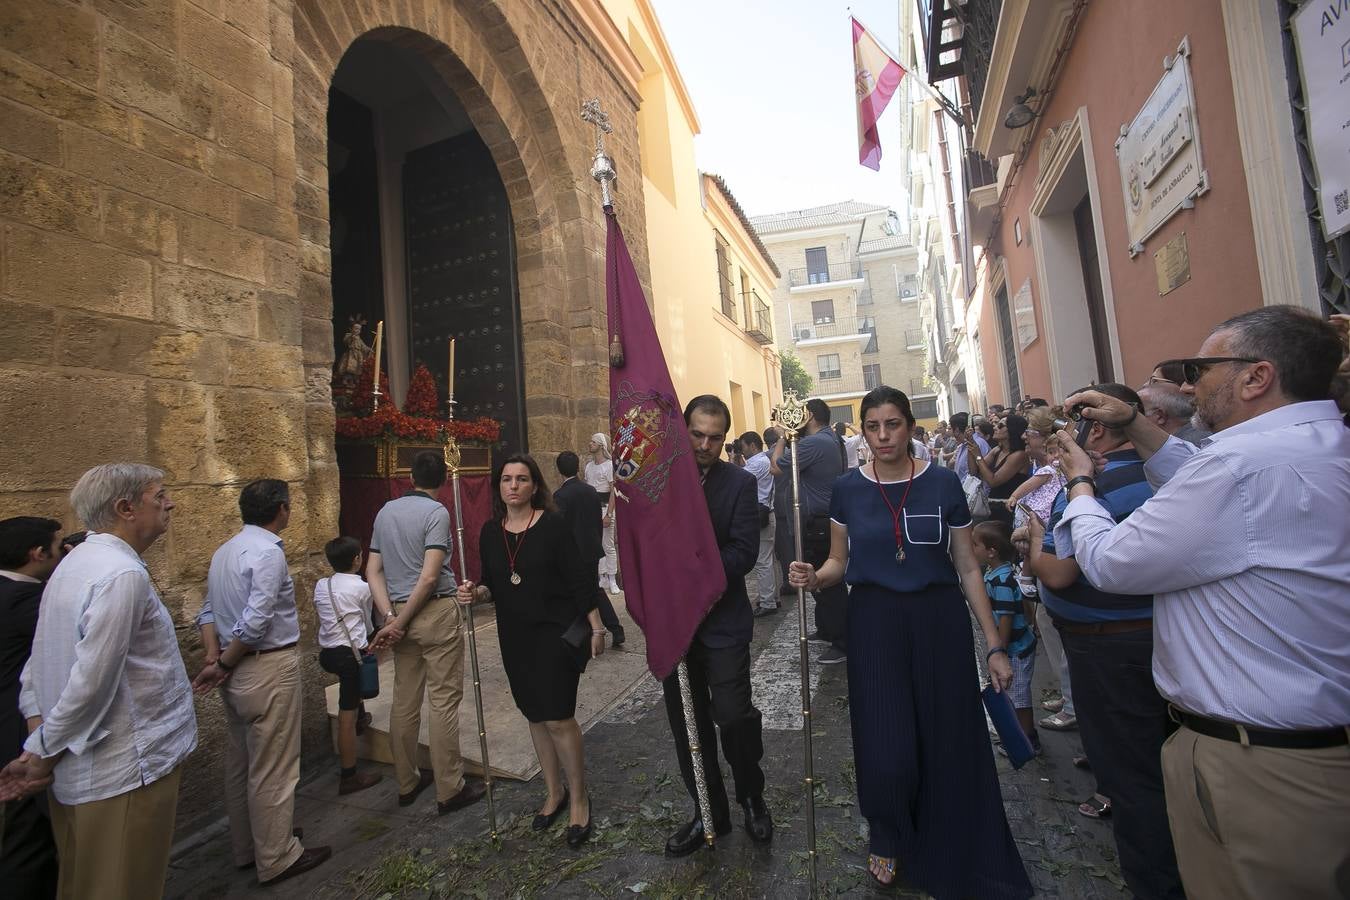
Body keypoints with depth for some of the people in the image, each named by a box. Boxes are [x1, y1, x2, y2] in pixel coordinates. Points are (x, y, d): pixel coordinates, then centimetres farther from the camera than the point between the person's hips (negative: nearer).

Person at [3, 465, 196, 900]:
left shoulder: (72, 564, 8)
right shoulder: (124, 574, -23)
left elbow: (35, 668, 12)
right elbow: (93, 680, -24)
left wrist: (39, 743, 8)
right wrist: (42, 754, -8)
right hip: (126, 773, -9)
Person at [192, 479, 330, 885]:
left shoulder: (224, 551, 9)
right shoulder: (269, 552, -20)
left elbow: (208, 610, 9)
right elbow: (256, 622, -23)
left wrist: (214, 657, 1)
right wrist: (223, 664, -9)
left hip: (237, 671, 10)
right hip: (269, 669, -9)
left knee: (240, 763, 21)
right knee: (274, 769, 5)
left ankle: (245, 848, 37)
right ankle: (277, 858, 19)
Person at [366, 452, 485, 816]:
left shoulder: (386, 511, 9)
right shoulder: (436, 512, -12)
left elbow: (373, 570, 8)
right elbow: (430, 576, -19)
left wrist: (392, 617, 0)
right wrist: (399, 622, -9)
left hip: (402, 614, 7)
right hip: (438, 612, -7)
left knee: (405, 701, 15)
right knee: (444, 701, 2)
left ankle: (407, 782, 30)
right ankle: (449, 790, 11)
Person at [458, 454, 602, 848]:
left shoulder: (554, 525, -12)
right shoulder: (490, 531, 3)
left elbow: (580, 579, -10)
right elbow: (492, 586, 11)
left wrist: (596, 628, -8)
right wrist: (476, 593, -11)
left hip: (557, 633, -5)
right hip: (515, 637, 5)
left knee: (558, 718, -4)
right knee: (536, 716, 17)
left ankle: (579, 798, 20)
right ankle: (554, 793, 37)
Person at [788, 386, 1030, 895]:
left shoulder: (943, 484, -3)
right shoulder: (848, 490, -1)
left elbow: (967, 566, 2)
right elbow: (840, 562, 7)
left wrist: (995, 644, 1)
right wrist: (815, 577, -16)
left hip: (939, 620, 1)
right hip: (874, 623, 0)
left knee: (949, 746, 10)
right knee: (886, 753, -2)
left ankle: (951, 858, 40)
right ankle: (886, 836, 34)